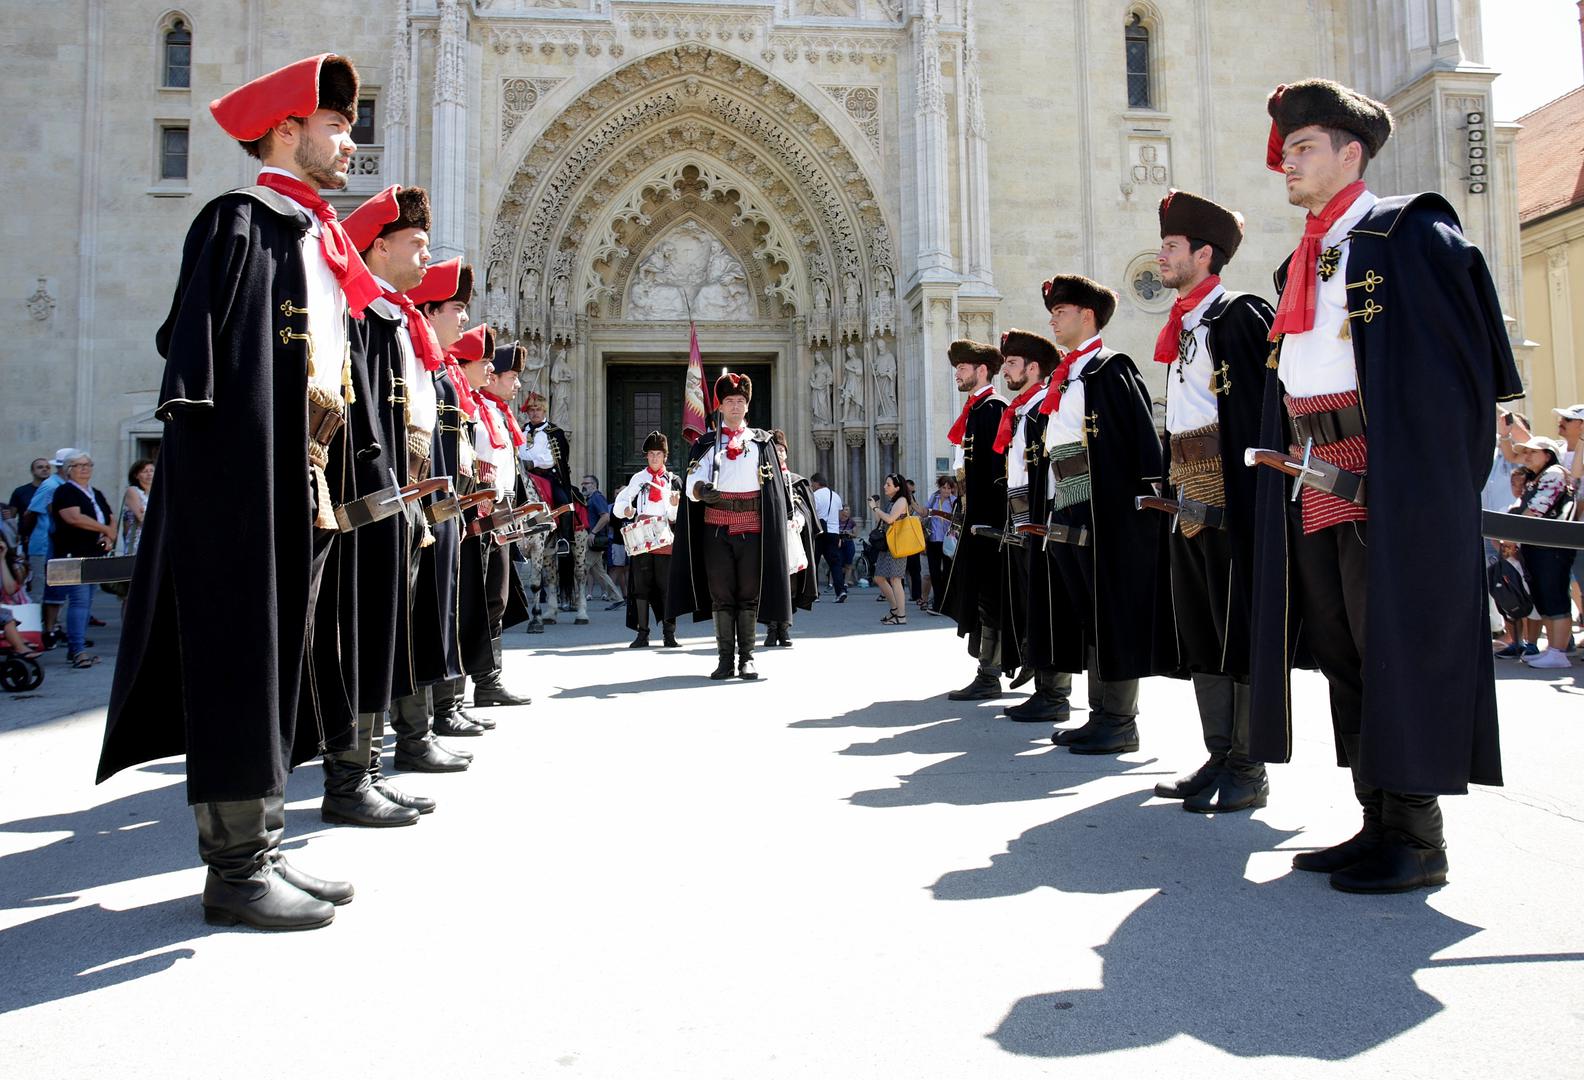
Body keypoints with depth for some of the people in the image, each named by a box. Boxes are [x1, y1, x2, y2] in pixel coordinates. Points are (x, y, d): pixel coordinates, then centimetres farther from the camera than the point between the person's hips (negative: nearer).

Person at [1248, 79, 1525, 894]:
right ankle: (1379, 823, 18)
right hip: (1313, 483, 8)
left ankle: (1418, 839, 5)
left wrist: (1441, 479, -9)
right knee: (1341, 651, 9)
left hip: (1390, 481, -8)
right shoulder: (1300, 265, 21)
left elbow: (1469, 357, -6)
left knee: (1397, 649, -5)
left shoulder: (1409, 233, -1)